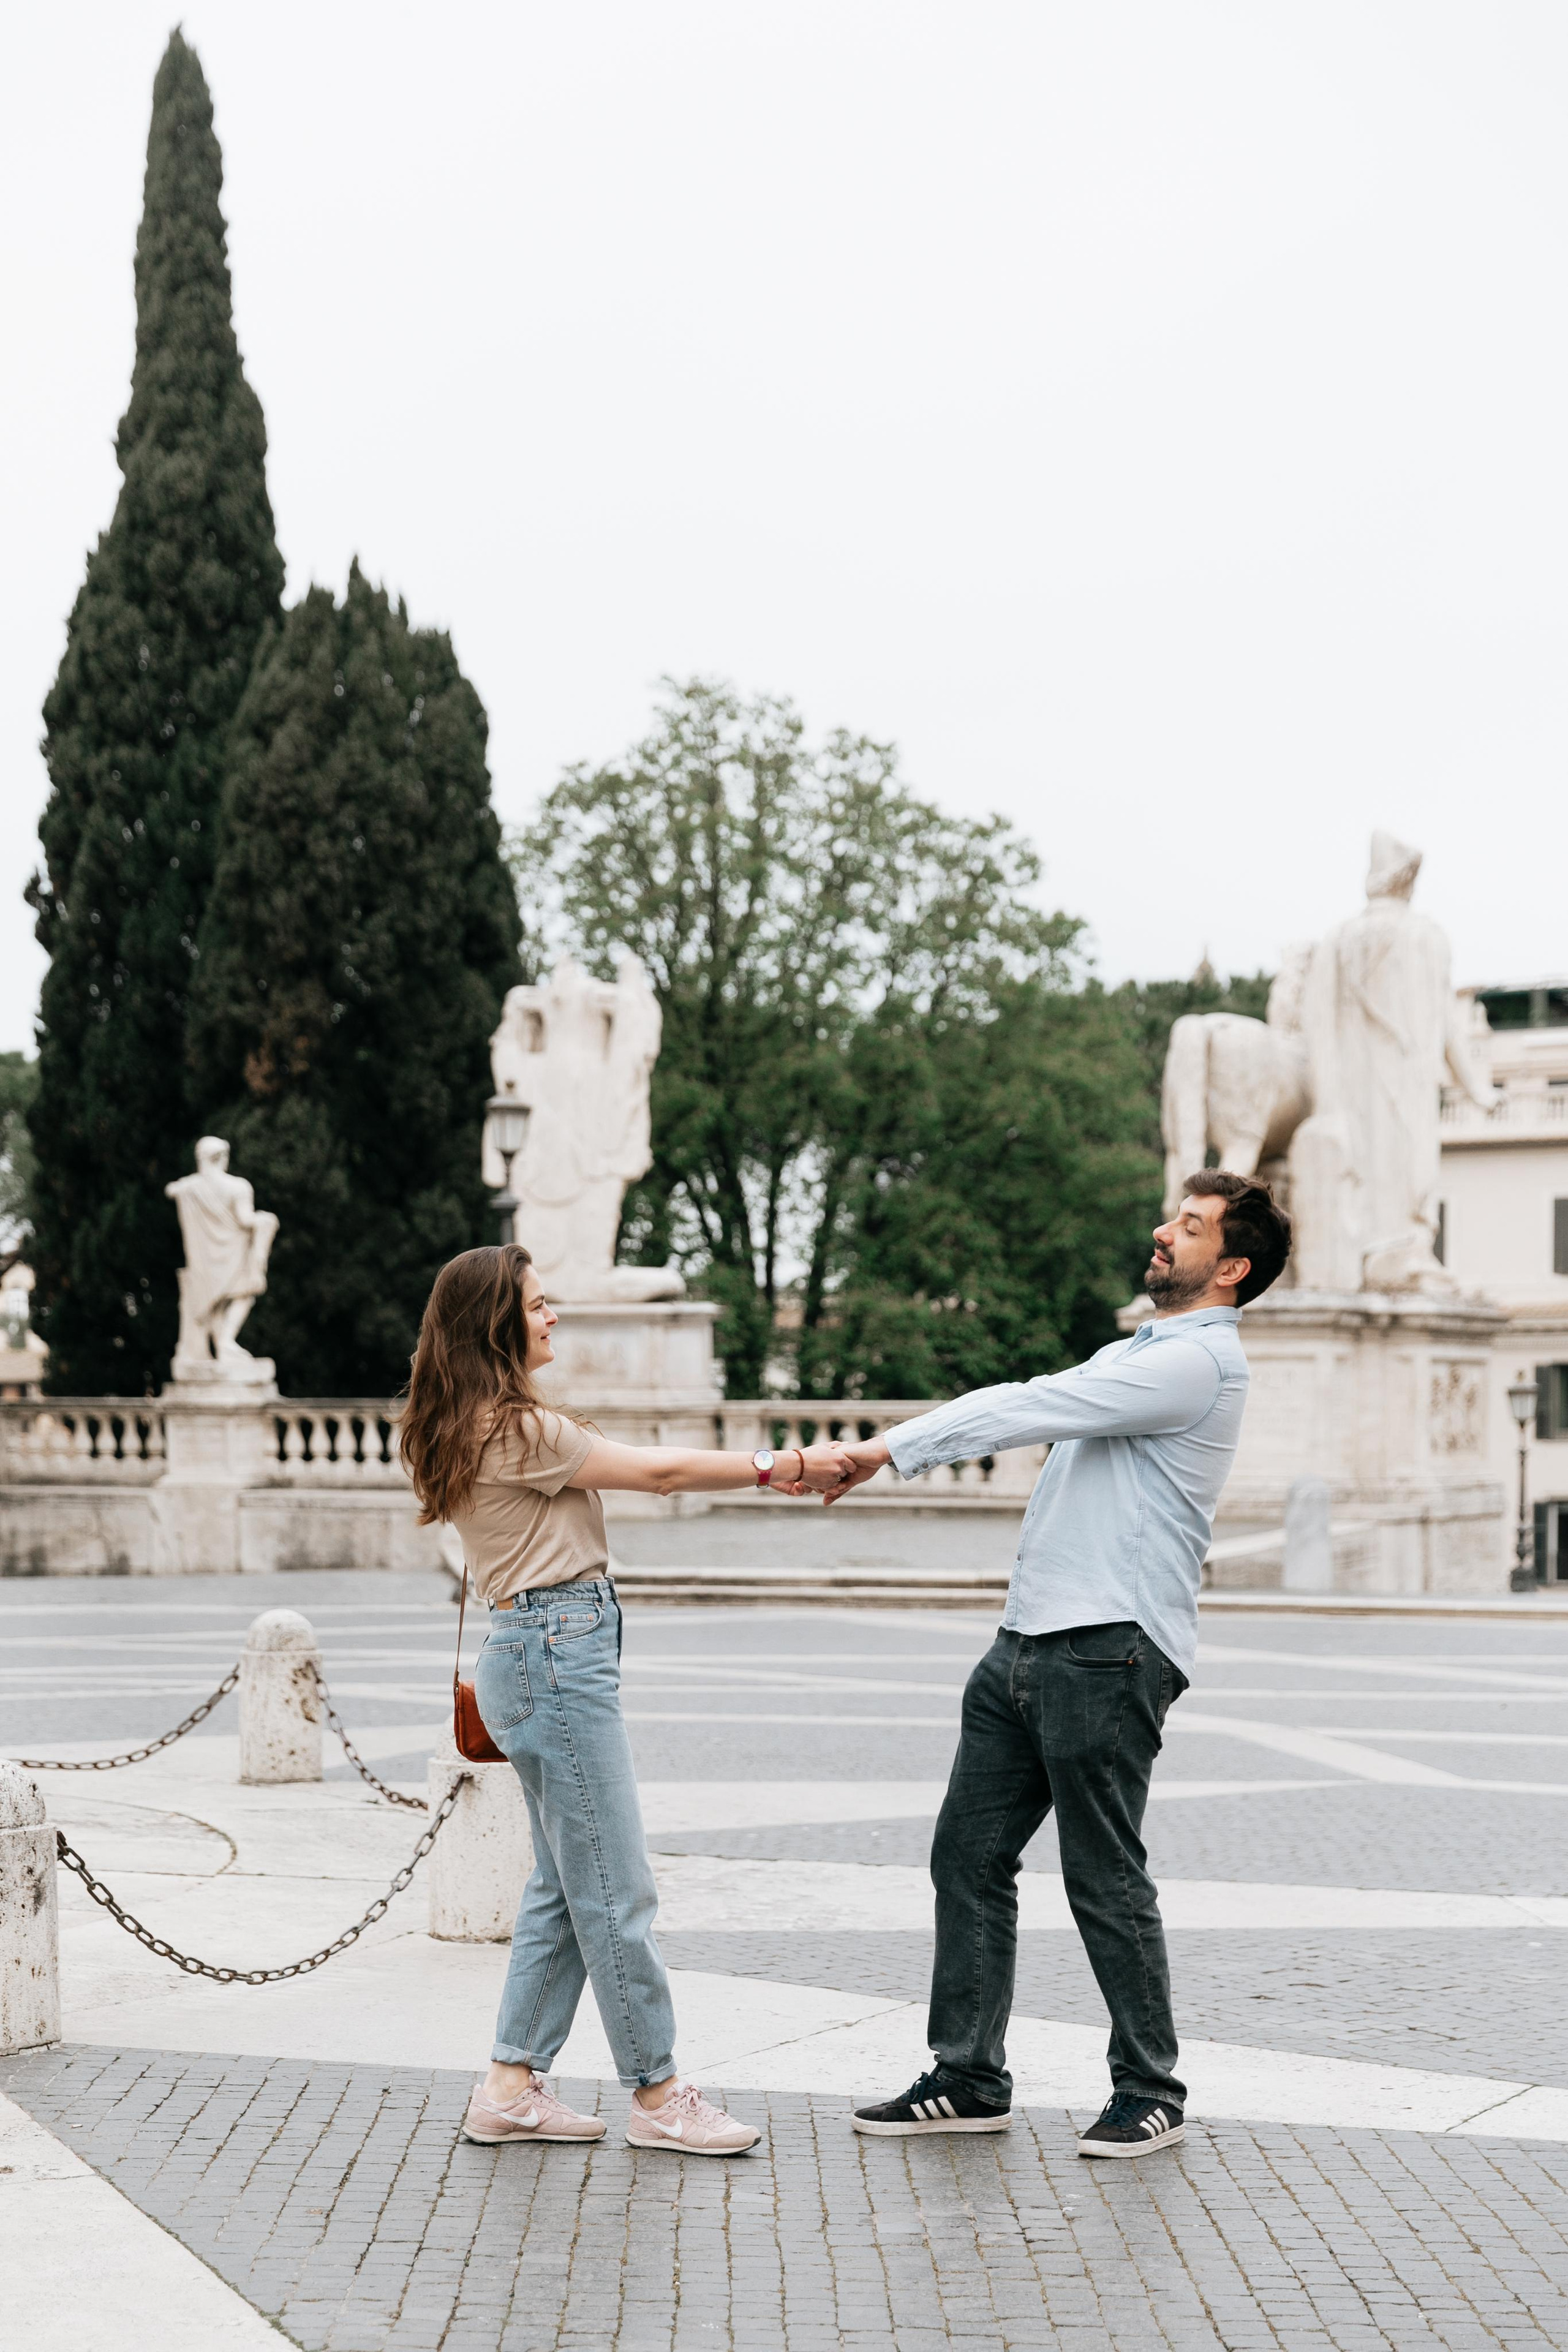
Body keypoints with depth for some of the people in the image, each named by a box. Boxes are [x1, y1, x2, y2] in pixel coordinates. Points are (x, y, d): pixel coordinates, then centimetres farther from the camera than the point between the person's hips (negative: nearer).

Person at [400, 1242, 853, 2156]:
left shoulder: (493, 1425, 16)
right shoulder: (515, 1428, -15)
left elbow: (640, 1461, 11)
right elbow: (657, 1473, -11)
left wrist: (781, 1468, 4)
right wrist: (782, 1468, -4)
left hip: (544, 1656, 11)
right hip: (557, 1654, -11)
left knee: (568, 1885, 14)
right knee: (616, 1889, -3)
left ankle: (513, 2089, 17)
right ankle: (658, 2095, 5)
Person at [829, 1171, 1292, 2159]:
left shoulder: (1198, 1362, -11)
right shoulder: (1133, 1355, 23)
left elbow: (1034, 1407, -15)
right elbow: (1018, 1407, 18)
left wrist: (888, 1449, -14)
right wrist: (886, 1454, 6)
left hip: (1109, 1656, -9)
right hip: (1030, 1643, 9)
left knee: (1105, 1880, -2)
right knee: (970, 1855, 8)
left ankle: (1151, 2094, 13)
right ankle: (970, 2079, 15)